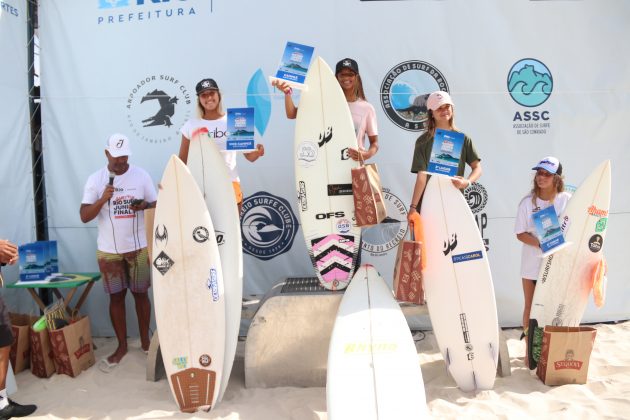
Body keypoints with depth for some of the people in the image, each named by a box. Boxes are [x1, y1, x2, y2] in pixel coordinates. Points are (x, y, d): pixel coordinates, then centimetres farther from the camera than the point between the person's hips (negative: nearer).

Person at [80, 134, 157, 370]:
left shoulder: (141, 175, -3)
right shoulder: (95, 180, -4)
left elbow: (157, 206, 1)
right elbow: (84, 217, -7)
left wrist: (145, 205, -21)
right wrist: (102, 199, -24)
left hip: (139, 248, 0)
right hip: (109, 251, 0)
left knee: (141, 294, 11)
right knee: (116, 297, 9)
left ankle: (145, 340, 27)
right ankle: (122, 346, 24)